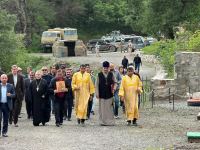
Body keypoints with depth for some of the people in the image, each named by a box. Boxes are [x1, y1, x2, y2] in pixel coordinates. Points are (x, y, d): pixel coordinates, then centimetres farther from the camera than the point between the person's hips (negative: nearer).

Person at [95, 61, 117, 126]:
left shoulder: (111, 74, 5)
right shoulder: (99, 75, 1)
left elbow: (114, 82, 12)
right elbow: (96, 84, 2)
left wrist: (114, 88, -9)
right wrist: (97, 93, -4)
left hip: (109, 94, 1)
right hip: (102, 94, -1)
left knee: (109, 108, 0)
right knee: (102, 108, 1)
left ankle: (110, 121, 5)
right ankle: (103, 121, 6)